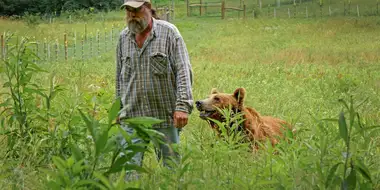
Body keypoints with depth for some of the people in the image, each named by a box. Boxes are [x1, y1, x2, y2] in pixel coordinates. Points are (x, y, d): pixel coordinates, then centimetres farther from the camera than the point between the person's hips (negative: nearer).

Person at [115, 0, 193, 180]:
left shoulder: (168, 32, -5)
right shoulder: (124, 37, 9)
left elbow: (183, 71, -9)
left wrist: (183, 106, -17)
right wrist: (119, 108, 16)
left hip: (165, 114, -3)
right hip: (132, 116, 3)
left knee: (172, 165, 6)